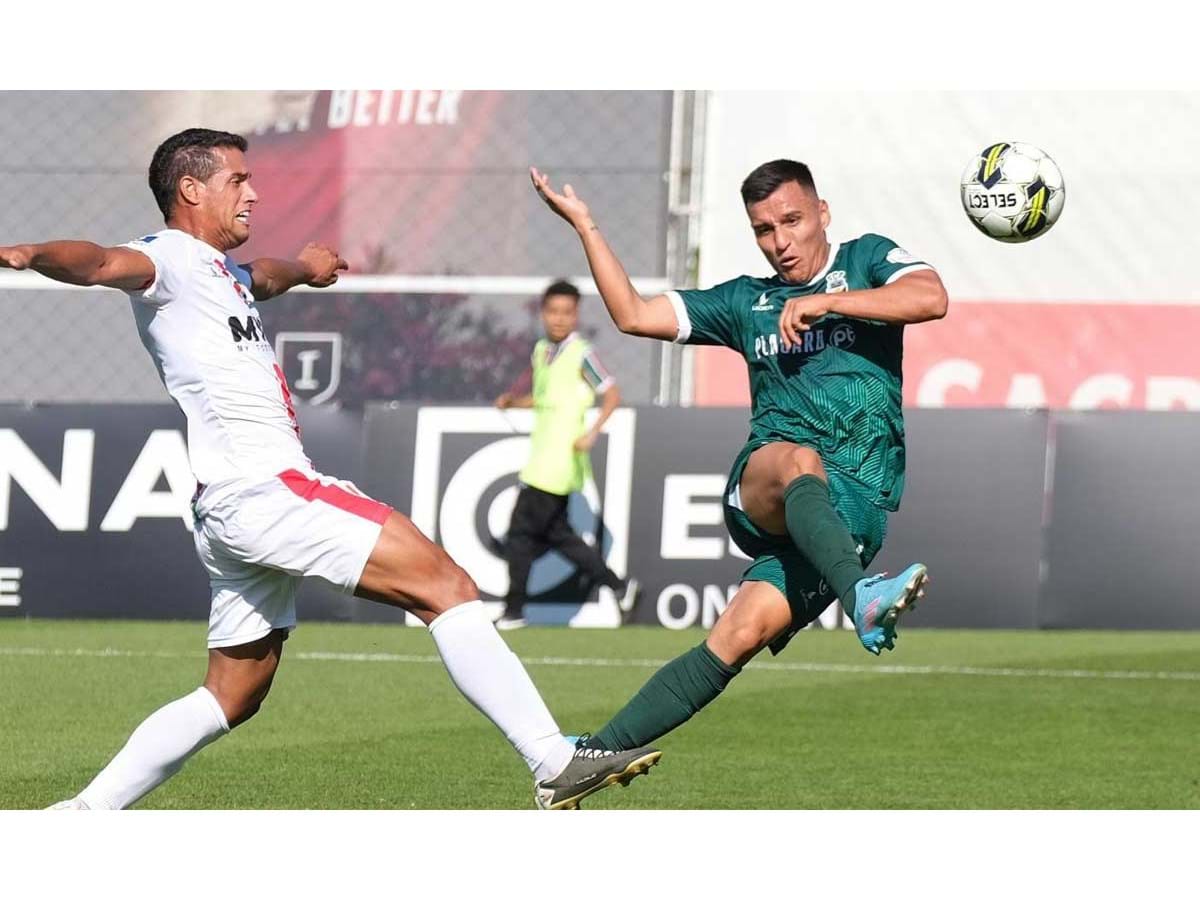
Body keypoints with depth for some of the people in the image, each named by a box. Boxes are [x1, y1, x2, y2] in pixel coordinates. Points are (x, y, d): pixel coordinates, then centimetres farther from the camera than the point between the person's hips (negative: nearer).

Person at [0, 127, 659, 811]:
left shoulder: (219, 270, 23)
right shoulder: (171, 258, -7)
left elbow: (260, 279, 48)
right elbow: (104, 263, -29)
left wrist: (301, 266, 69)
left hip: (241, 508, 11)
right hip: (262, 490, -11)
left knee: (233, 698, 13)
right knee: (446, 584, -13)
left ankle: (85, 813, 13)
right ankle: (556, 763, -16)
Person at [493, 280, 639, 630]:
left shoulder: (581, 353, -10)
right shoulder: (541, 351, 13)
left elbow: (611, 394, -8)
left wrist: (593, 432, -20)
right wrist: (512, 401, 6)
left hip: (561, 455, -8)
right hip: (542, 460, 8)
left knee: (521, 532, -6)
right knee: (557, 533, 12)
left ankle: (514, 610, 1)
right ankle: (616, 585, 20)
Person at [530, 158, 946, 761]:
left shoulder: (865, 260, 15)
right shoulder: (746, 301, 25)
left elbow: (931, 298, -7)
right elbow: (633, 315, 22)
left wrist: (825, 301, -11)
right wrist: (585, 224, 17)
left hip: (858, 504, -2)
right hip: (758, 491, 2)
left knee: (737, 640, -18)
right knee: (799, 461, -38)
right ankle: (861, 598, -64)